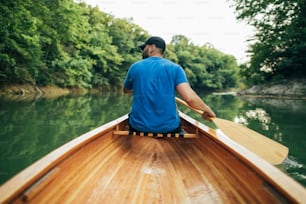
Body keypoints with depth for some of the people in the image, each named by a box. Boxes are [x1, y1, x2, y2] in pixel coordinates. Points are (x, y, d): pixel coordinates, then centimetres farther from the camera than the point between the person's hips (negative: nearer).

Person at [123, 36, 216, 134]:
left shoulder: (135, 67, 1)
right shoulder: (175, 68, -4)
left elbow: (126, 90, 20)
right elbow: (189, 98, -17)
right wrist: (207, 109, 2)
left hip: (139, 127, 1)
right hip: (169, 128, 0)